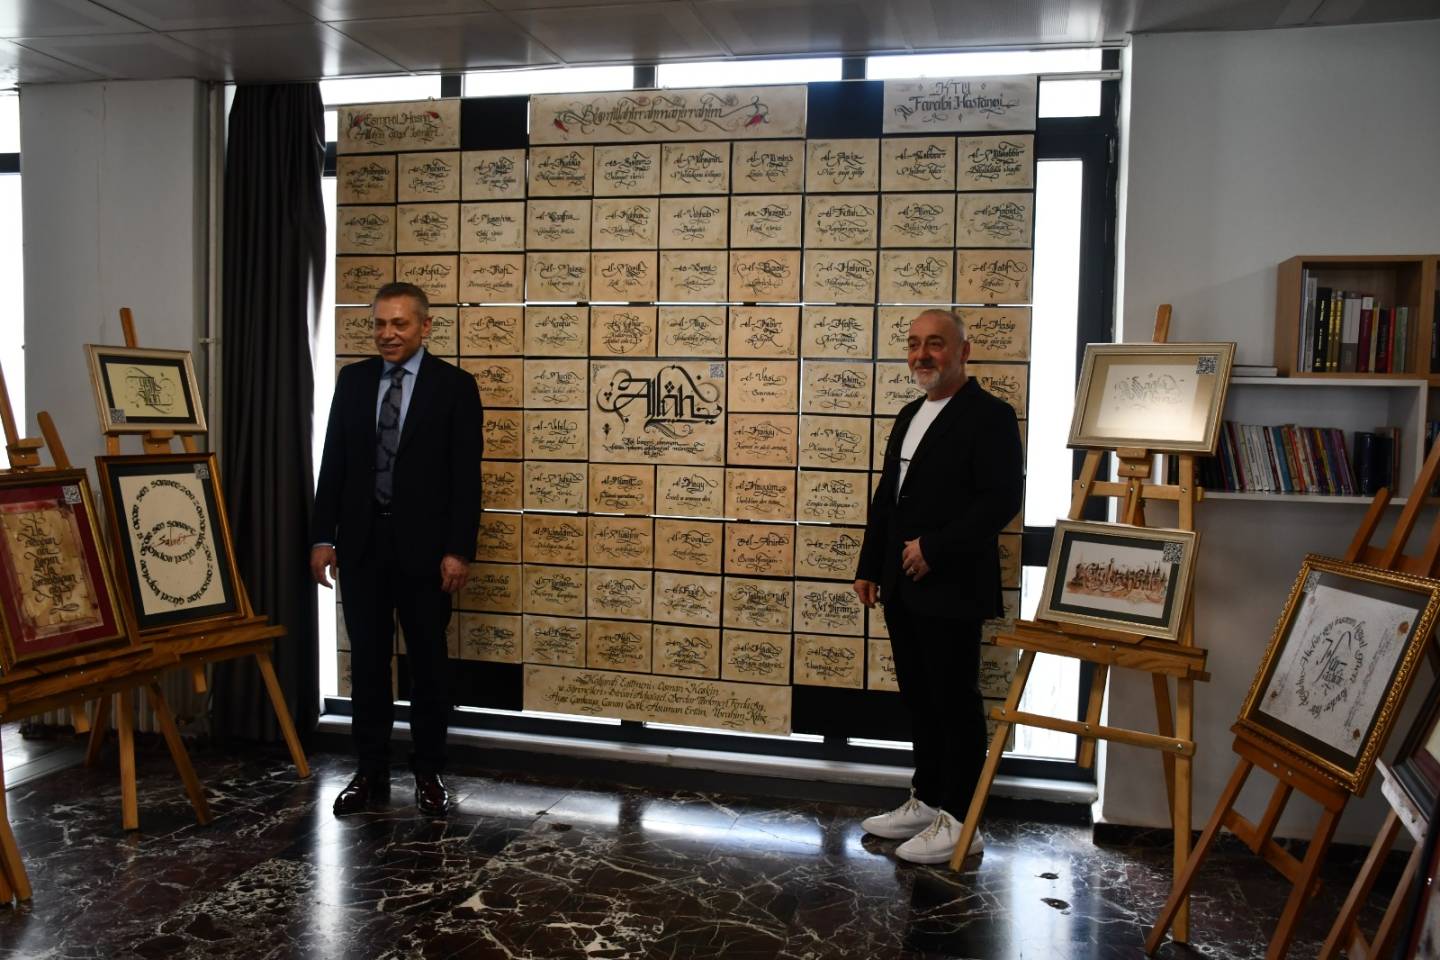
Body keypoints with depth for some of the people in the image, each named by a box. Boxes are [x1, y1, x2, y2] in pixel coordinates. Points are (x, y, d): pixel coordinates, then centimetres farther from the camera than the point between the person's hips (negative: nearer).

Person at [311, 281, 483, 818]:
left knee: (428, 663, 7)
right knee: (366, 661, 10)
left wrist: (458, 550, -12)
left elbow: (466, 476, -7)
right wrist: (323, 537, 3)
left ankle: (428, 775, 20)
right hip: (361, 542, 3)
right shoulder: (352, 380, 8)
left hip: (423, 545, -3)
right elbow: (333, 464, 8)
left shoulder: (454, 386, -4)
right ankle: (370, 774, 21)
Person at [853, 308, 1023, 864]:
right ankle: (925, 802, 29)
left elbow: (1002, 499, -18)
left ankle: (958, 823, 12)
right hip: (902, 588, 8)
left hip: (952, 588, -8)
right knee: (919, 699, 16)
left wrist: (934, 548, -19)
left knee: (955, 702, 0)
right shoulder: (910, 416, 17)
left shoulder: (989, 416, -9)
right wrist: (869, 567, 16)